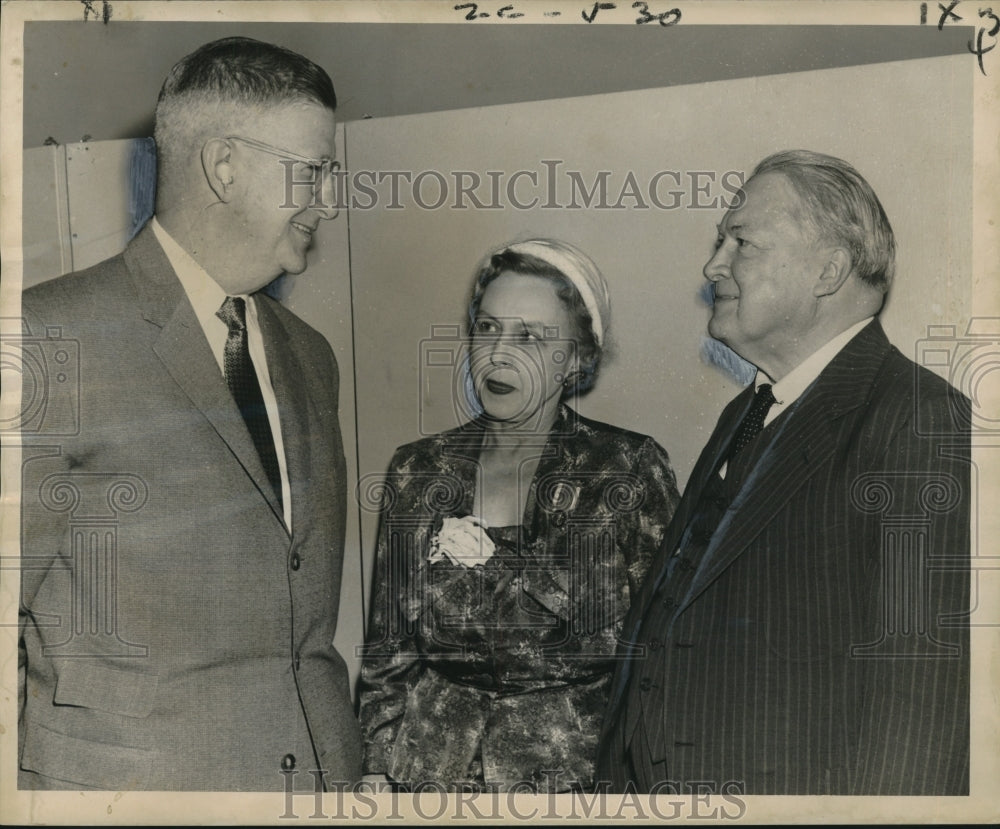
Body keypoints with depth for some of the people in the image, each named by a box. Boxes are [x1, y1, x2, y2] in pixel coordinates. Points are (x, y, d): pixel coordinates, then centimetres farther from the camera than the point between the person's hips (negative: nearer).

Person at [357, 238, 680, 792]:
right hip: (435, 765, 3)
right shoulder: (417, 472, 3)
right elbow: (388, 647, 7)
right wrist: (377, 772, 1)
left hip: (581, 767, -2)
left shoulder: (630, 469, -6)